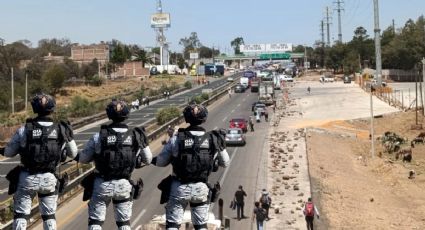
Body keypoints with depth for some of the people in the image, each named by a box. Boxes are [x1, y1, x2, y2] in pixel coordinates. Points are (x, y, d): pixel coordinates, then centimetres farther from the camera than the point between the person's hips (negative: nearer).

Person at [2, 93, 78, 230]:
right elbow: (73, 154, 8)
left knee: (21, 215, 9)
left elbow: (8, 153, -1)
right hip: (49, 179, 1)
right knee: (49, 215, 16)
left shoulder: (24, 130, -10)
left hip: (27, 179, -1)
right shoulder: (62, 130, -6)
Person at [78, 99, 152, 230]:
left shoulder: (99, 136, -10)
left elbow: (83, 159, -4)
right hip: (124, 185, 2)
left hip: (102, 185, -2)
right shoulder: (136, 136, -5)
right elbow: (148, 160, 6)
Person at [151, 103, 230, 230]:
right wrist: (221, 144, 23)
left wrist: (154, 160, 20)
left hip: (179, 188, -2)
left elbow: (161, 162, -2)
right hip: (201, 188, 2)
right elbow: (225, 163, 8)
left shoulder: (177, 139, -9)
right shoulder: (213, 139, -4)